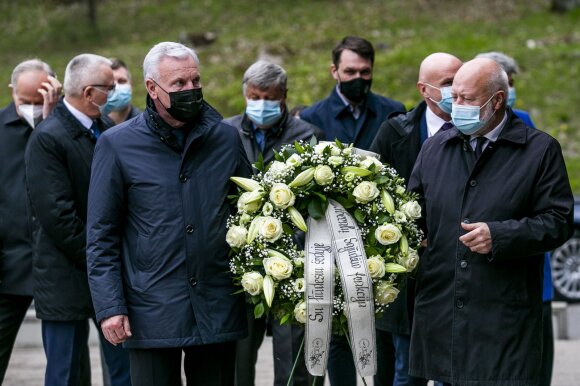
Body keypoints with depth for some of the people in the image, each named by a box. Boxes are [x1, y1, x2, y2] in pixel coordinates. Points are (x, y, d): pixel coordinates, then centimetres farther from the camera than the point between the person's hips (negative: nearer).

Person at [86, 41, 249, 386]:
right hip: (152, 314, -2)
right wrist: (109, 306, -7)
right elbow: (101, 237, 0)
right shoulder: (117, 145, -1)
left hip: (219, 314, 3)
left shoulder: (227, 138, 7)